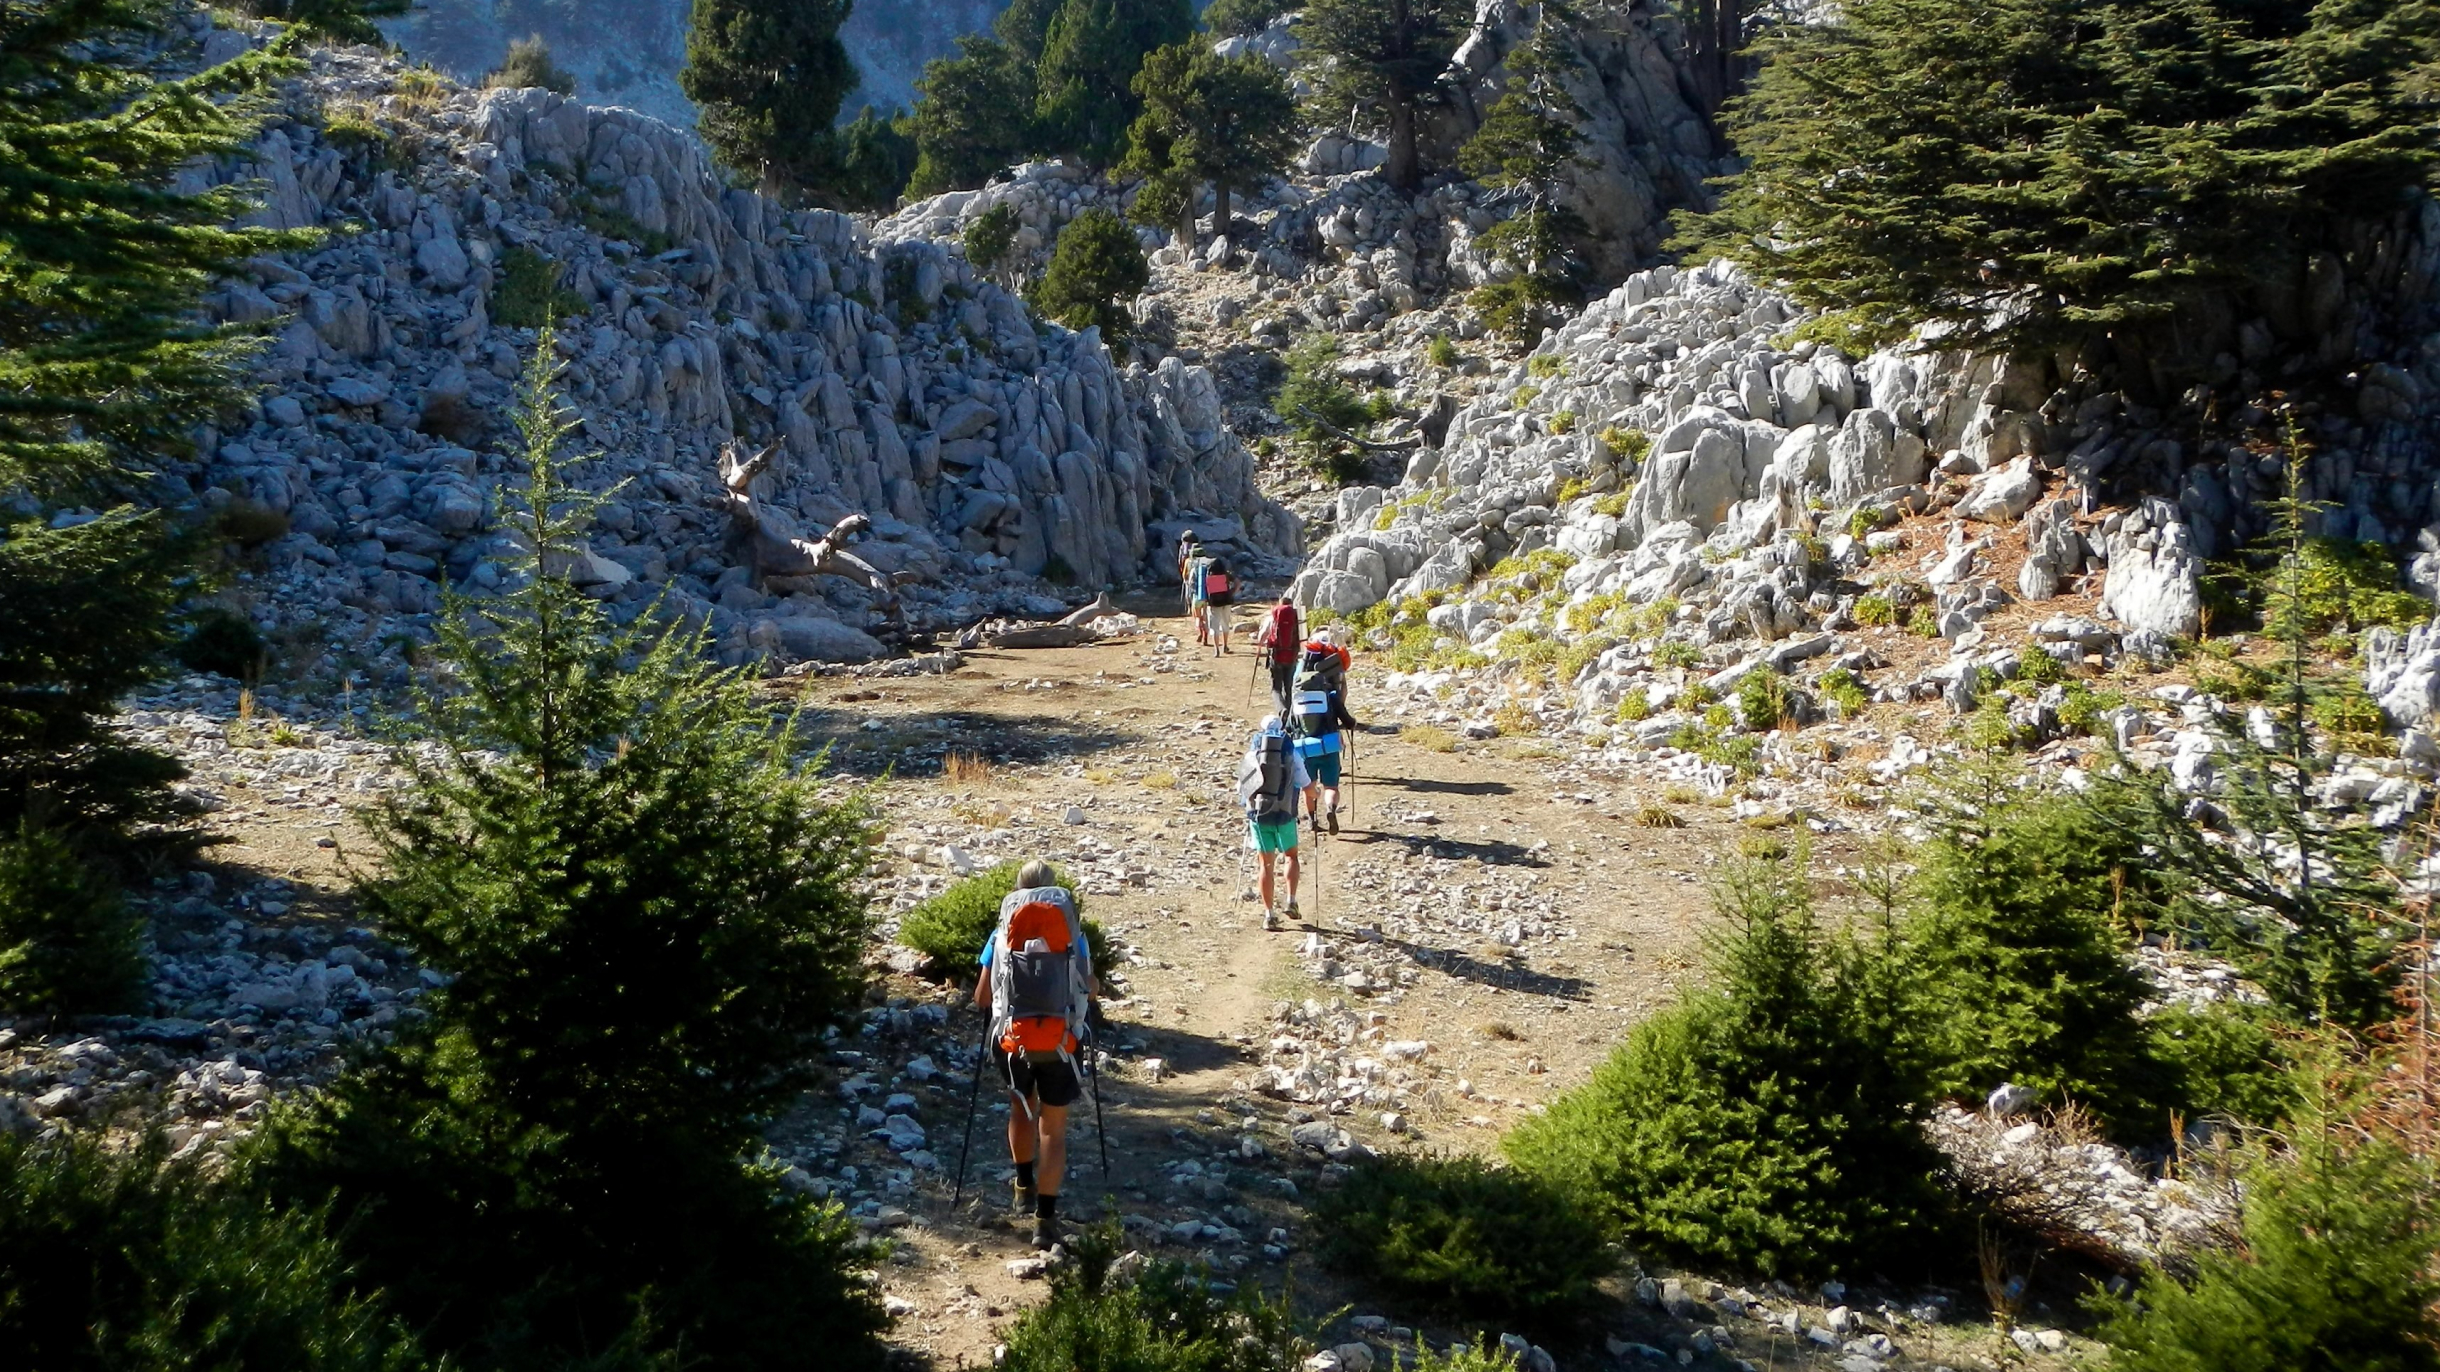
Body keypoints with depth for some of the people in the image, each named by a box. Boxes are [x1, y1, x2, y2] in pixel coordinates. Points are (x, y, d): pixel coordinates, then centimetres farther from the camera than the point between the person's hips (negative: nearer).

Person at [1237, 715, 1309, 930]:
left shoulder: (1251, 755, 4)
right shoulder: (1291, 754, -1)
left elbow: (1240, 789, 8)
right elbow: (1307, 787, -2)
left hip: (1257, 815, 1)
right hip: (1284, 815, -1)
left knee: (1267, 864, 10)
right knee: (1291, 856, 22)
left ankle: (1269, 914, 9)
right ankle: (1291, 902, 11)